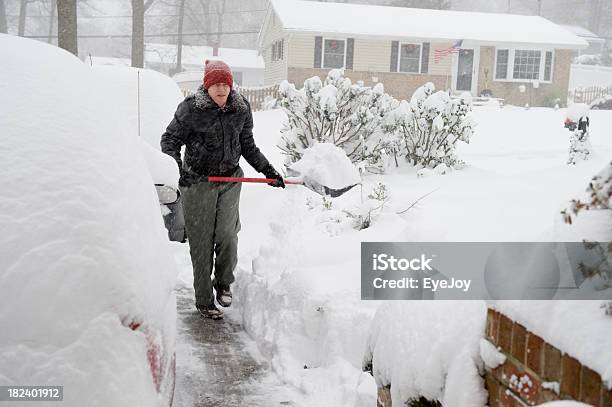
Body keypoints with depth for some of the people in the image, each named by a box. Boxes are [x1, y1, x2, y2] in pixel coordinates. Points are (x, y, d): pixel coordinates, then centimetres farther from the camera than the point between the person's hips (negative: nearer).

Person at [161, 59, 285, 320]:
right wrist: (176, 169, -21)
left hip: (231, 180, 3)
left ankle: (224, 283, 21)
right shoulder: (190, 109, -10)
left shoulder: (241, 108, 3)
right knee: (201, 242, 2)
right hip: (197, 181, -3)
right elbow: (169, 140, -5)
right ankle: (204, 301, 15)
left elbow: (247, 145, 15)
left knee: (227, 235, -7)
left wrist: (268, 170, 11)